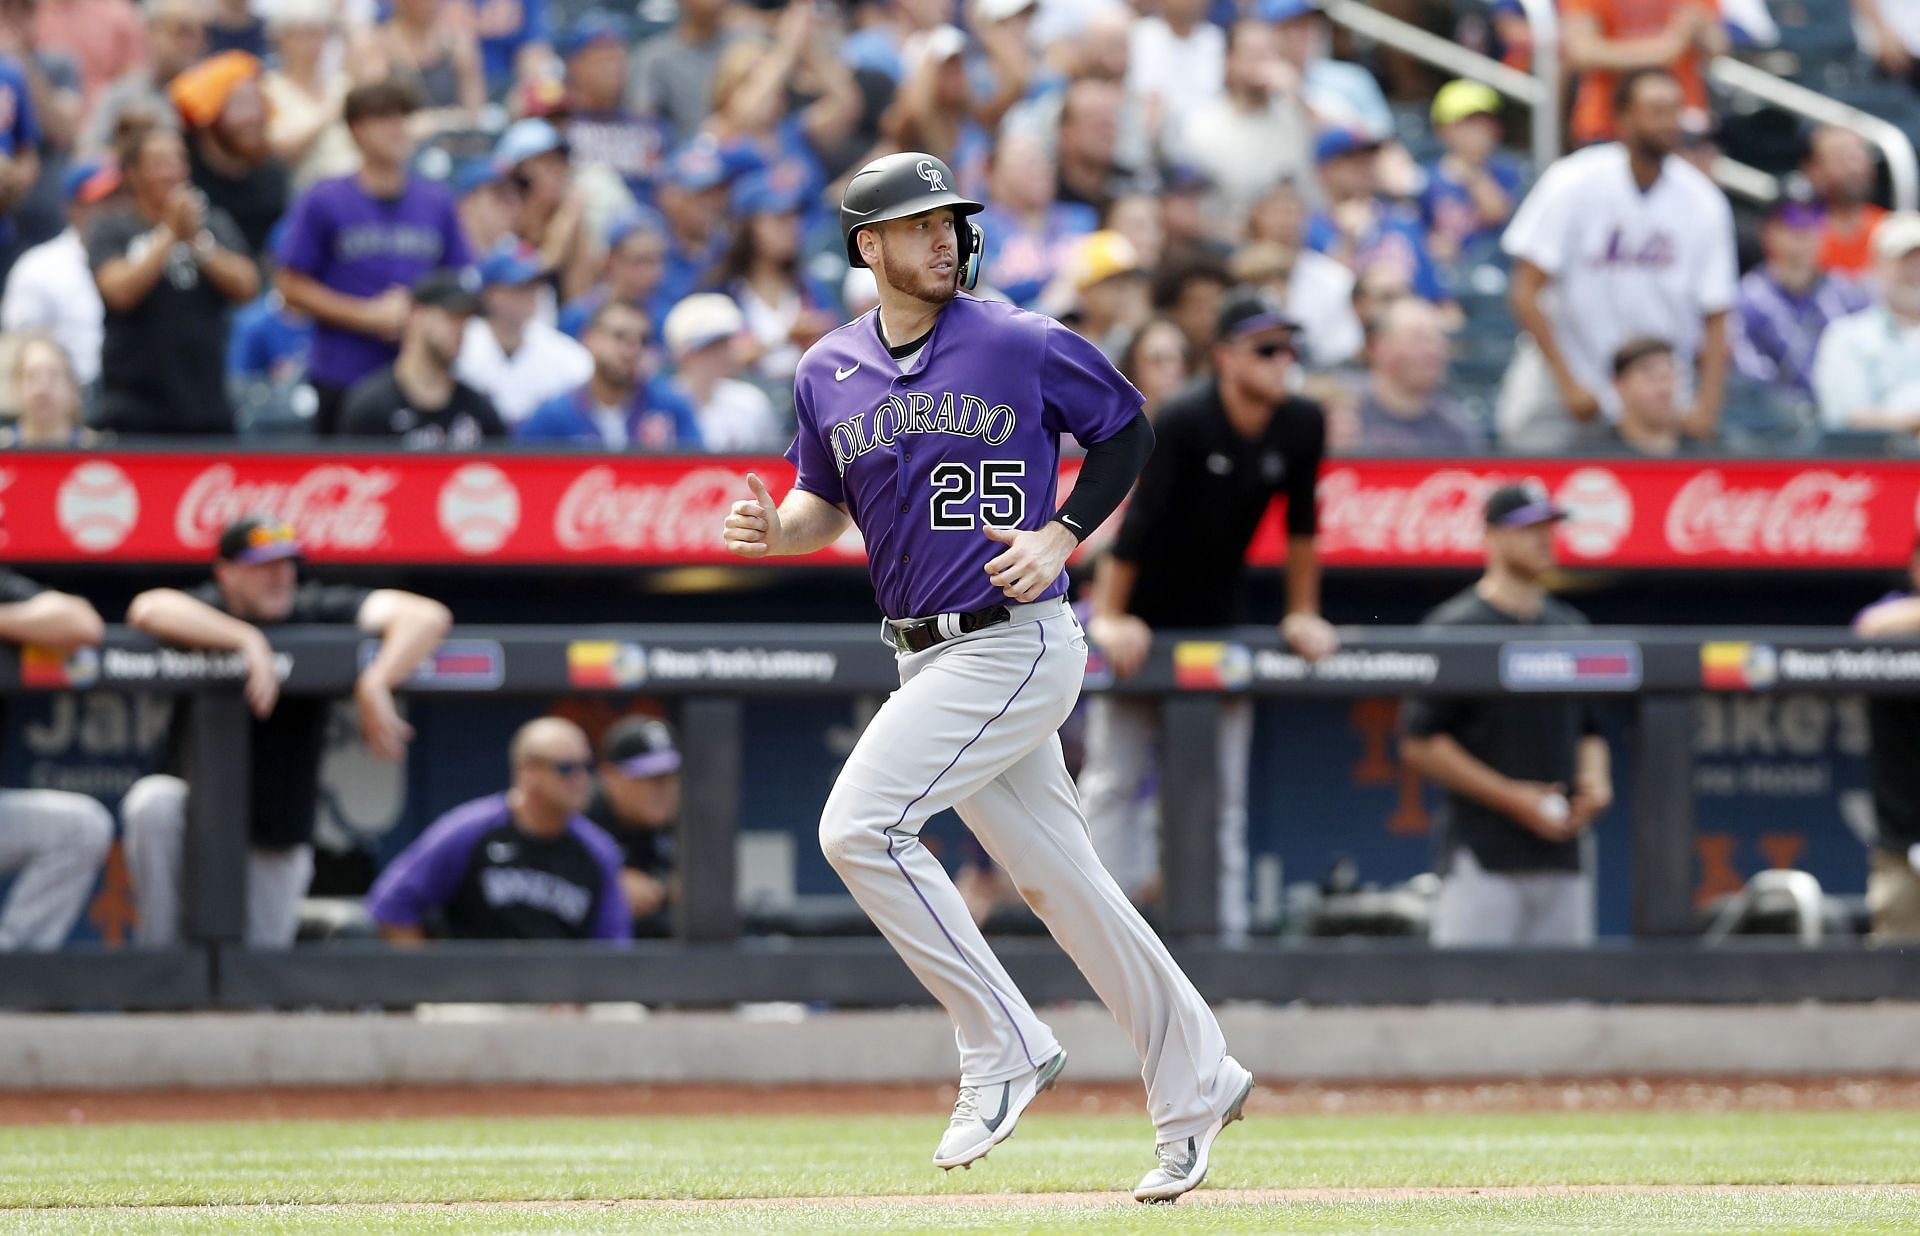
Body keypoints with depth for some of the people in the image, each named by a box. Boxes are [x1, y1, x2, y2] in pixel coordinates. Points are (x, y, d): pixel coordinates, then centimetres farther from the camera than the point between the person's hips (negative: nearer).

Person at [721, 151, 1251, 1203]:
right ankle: (1195, 1084, 22)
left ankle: (1003, 1046, -8)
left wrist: (1062, 535, -10)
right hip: (925, 658, 6)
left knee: (860, 827, -18)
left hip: (1015, 641, -6)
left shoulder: (1023, 346, -8)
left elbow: (1127, 430, 3)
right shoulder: (827, 374, 7)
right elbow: (827, 502, 18)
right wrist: (775, 530, -4)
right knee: (1060, 881, 10)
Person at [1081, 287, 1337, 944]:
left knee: (1223, 793, 3)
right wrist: (1109, 617, -18)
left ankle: (1227, 937, 3)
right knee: (1114, 779, -4)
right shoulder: (1183, 421, -24)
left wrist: (1303, 615, 4)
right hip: (1139, 625, -5)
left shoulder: (1302, 425, -9)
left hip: (1216, 621, 5)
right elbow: (1136, 521, -21)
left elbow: (1302, 522, 2)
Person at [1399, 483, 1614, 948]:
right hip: (1481, 859, -6)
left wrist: (1595, 782, 3)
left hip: (1561, 856, 6)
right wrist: (1513, 799, -13)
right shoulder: (1456, 627, -4)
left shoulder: (1570, 628, 17)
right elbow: (1420, 744, -8)